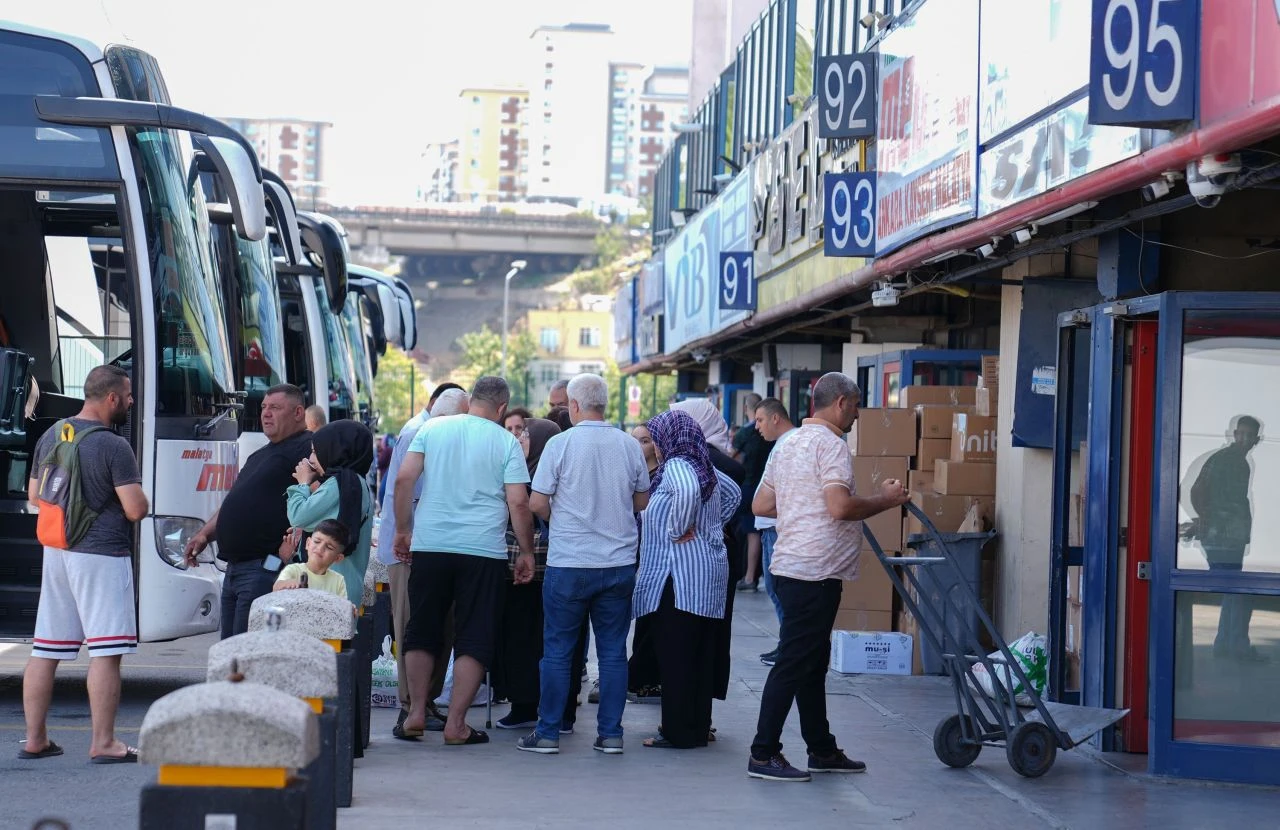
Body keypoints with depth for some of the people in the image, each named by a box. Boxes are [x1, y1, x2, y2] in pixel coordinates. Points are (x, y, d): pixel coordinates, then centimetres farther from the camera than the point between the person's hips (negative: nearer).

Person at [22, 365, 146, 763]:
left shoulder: (52, 436, 8)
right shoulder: (114, 447, -14)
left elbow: (34, 495, 17)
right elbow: (136, 509, -17)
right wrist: (136, 496, 4)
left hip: (56, 550, 8)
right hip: (101, 554, -8)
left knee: (45, 649, 11)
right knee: (106, 651, -4)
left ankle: (34, 739, 16)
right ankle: (103, 743, -4)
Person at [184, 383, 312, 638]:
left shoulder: (307, 448, -8)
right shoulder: (259, 456, 26)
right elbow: (233, 501, 30)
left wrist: (293, 544, -25)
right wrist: (205, 533, 16)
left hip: (267, 568, -10)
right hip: (235, 567, 11)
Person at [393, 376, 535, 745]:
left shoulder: (432, 429, 7)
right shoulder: (506, 442, 1)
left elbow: (404, 479, 0)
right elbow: (518, 503, -4)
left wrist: (403, 530, 9)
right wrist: (527, 553, 5)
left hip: (430, 546, 2)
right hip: (484, 550, -2)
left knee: (422, 632, 15)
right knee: (474, 641, 4)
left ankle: (417, 712, 12)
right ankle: (455, 723, 1)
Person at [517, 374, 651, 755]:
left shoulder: (561, 444, -9)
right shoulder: (630, 446, 2)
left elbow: (537, 503, -8)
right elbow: (642, 501, 12)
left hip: (569, 563, -3)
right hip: (619, 563, 3)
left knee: (557, 650, 5)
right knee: (613, 650, 8)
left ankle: (548, 733, 8)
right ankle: (610, 734, 10)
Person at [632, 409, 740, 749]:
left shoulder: (676, 466, -12)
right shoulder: (704, 467, 15)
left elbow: (688, 491, -34)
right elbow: (733, 493, 30)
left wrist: (678, 529, -20)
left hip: (681, 575, -9)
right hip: (709, 571, 9)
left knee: (675, 654, -4)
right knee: (700, 654, 12)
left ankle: (679, 731, -2)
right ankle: (699, 727, 17)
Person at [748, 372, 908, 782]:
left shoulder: (788, 443, 16)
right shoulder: (830, 444, -13)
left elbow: (761, 505, 18)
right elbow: (840, 506, -24)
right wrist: (886, 500, -10)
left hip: (790, 565, 10)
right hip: (815, 571, -10)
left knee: (813, 660, 16)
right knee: (794, 663, -7)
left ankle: (822, 749, 24)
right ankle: (763, 754, -5)